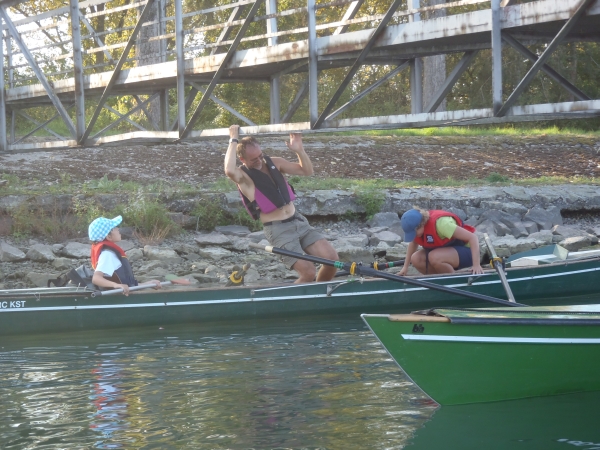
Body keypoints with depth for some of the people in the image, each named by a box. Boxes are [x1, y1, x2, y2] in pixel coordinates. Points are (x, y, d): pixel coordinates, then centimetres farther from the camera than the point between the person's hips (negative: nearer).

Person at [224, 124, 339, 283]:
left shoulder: (274, 163, 10)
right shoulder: (243, 176, -8)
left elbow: (307, 171, 12)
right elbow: (229, 170, -33)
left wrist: (299, 150, -6)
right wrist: (234, 140, -23)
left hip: (299, 221, 6)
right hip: (278, 230, -6)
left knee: (332, 258, -7)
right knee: (308, 272, -18)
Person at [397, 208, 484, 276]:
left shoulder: (440, 223, -32)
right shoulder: (415, 227, -9)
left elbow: (472, 237, -33)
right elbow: (413, 243, 14)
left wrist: (476, 265, -38)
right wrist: (405, 267, 11)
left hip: (465, 250, -8)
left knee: (434, 257, -34)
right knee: (416, 259, -15)